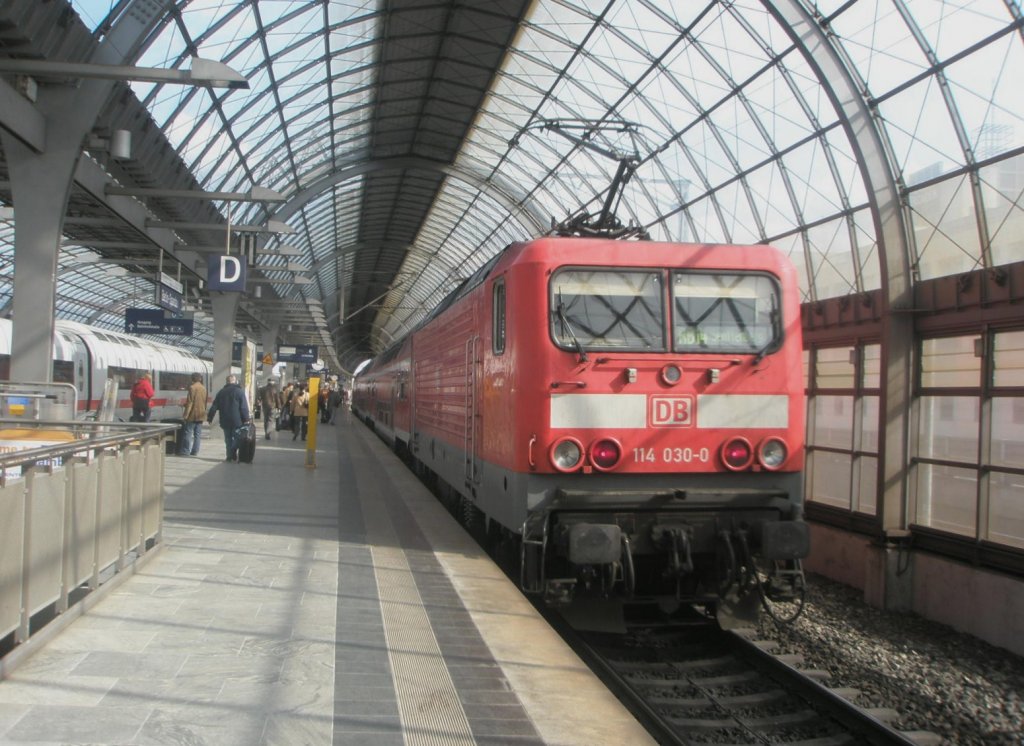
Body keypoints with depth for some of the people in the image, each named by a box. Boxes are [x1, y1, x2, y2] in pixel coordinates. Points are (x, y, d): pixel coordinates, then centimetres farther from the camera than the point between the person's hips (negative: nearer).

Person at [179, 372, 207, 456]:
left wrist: (185, 414, -12)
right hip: (201, 414, 6)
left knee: (188, 433, -2)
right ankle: (195, 451, 7)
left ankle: (185, 451, -4)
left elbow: (190, 402, -14)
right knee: (197, 434, 8)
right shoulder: (204, 388, 9)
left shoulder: (192, 387, -11)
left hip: (193, 414, -6)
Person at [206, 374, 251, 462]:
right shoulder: (239, 392, -4)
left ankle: (230, 456, 9)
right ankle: (233, 455, -12)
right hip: (237, 421, -4)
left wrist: (210, 418, 12)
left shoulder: (221, 392, 8)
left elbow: (214, 407, 8)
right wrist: (246, 419, -9)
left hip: (225, 421, 4)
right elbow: (244, 407, -10)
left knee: (228, 439, 12)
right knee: (237, 438, 3)